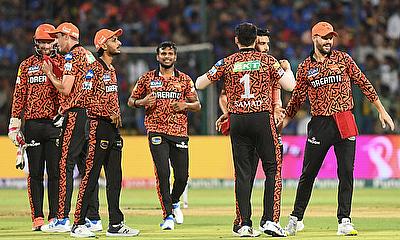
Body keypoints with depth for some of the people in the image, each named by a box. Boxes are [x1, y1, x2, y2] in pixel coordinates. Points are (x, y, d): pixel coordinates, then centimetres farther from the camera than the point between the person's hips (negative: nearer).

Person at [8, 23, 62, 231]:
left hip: (55, 123, -2)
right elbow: (19, 95, 10)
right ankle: (37, 217, 5)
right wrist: (14, 123, 3)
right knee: (35, 173, 2)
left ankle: (55, 216, 0)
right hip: (32, 124, 2)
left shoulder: (63, 63, 9)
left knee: (55, 172, -3)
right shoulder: (27, 65, 13)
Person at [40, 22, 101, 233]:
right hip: (91, 112, 9)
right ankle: (93, 219, 9)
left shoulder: (72, 57, -8)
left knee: (66, 165, -9)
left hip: (76, 114, -9)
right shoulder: (89, 56, 20)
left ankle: (62, 219, -13)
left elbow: (66, 89, -15)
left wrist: (49, 74, -1)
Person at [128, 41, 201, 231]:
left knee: (182, 176, 0)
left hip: (179, 132, 2)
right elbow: (131, 101, 14)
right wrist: (142, 102, -7)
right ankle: (168, 215, -7)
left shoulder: (184, 80, 11)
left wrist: (186, 105, -8)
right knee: (163, 173, -13)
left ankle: (174, 202, 31)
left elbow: (197, 105, 13)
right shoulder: (147, 79, 9)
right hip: (157, 131, -2)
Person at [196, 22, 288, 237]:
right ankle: (270, 220, -8)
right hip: (263, 118, -2)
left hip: (237, 121, 2)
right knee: (272, 169, 3)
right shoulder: (267, 60, 2)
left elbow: (199, 84, 10)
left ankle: (245, 224, 0)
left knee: (243, 173, 4)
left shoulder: (227, 63, 5)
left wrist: (208, 74, 32)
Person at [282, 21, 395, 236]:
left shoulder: (343, 59, 7)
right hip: (319, 124, 0)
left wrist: (381, 111, 5)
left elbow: (363, 84, 8)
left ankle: (344, 221, -1)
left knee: (346, 172, -4)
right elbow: (297, 98, 12)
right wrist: (282, 122, 6)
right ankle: (295, 217, 15)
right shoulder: (305, 67, 8)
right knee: (308, 173, 3)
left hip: (345, 123, 0)